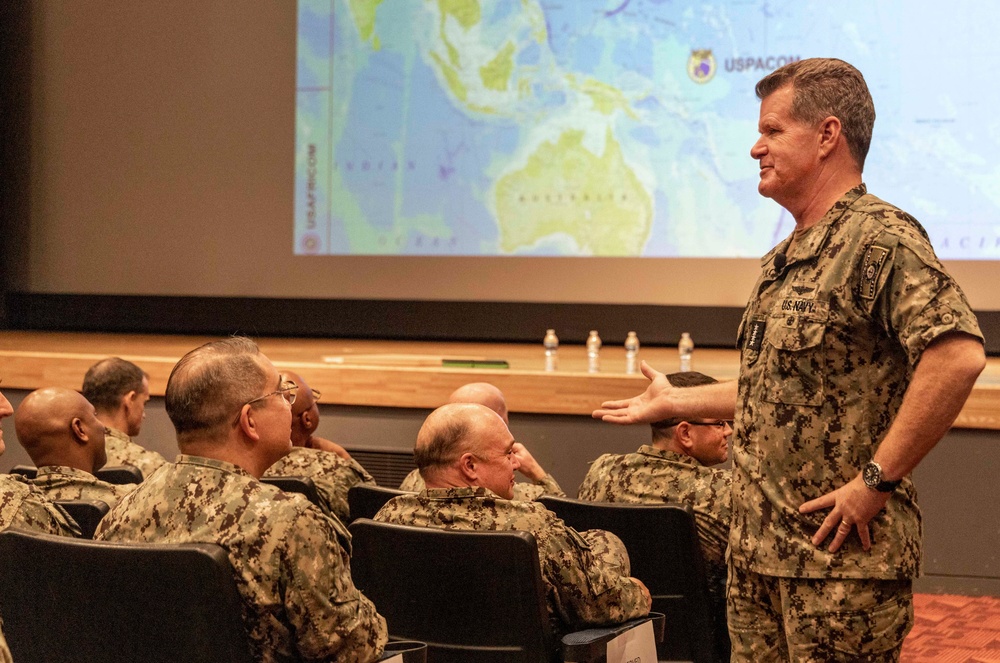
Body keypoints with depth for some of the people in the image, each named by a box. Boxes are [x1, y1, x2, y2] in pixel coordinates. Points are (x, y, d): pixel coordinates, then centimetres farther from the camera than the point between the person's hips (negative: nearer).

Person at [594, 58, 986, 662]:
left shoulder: (879, 238, -15)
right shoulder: (785, 260, 16)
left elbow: (959, 354, -28)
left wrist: (877, 480, -24)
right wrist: (676, 402, 31)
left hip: (842, 552, -9)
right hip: (757, 550, 9)